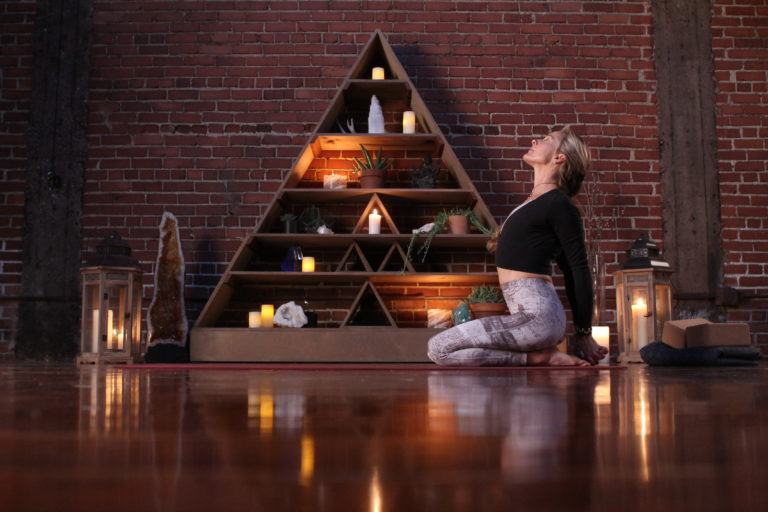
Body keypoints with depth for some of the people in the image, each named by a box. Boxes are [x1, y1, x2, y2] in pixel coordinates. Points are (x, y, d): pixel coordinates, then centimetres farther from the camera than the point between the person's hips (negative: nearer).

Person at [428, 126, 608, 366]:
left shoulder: (559, 205, -8)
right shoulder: (533, 202, 20)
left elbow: (579, 269, -9)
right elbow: (570, 270, 20)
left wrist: (584, 333, -6)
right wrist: (579, 330, 20)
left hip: (537, 315, -10)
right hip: (532, 314, 10)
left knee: (439, 348, -15)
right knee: (440, 344, 13)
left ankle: (539, 356, -9)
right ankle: (539, 355, 6)